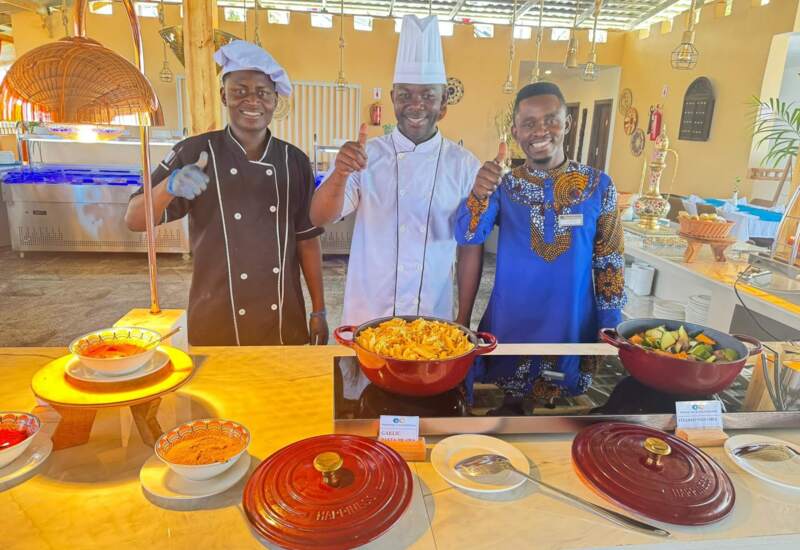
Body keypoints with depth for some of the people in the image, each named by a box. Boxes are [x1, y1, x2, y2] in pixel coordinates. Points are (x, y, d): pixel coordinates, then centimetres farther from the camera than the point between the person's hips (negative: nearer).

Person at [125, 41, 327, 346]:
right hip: (217, 324, -2)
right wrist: (170, 185, -28)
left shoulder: (294, 161, 0)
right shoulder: (194, 154, -6)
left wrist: (319, 311, 3)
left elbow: (307, 239, 3)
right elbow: (135, 221, -7)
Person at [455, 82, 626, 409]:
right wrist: (479, 194, -34)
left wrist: (609, 331, 1)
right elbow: (467, 237, -16)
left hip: (572, 329, 1)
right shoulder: (504, 184, -2)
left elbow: (610, 264, 1)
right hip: (509, 327, 0)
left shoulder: (599, 185, -3)